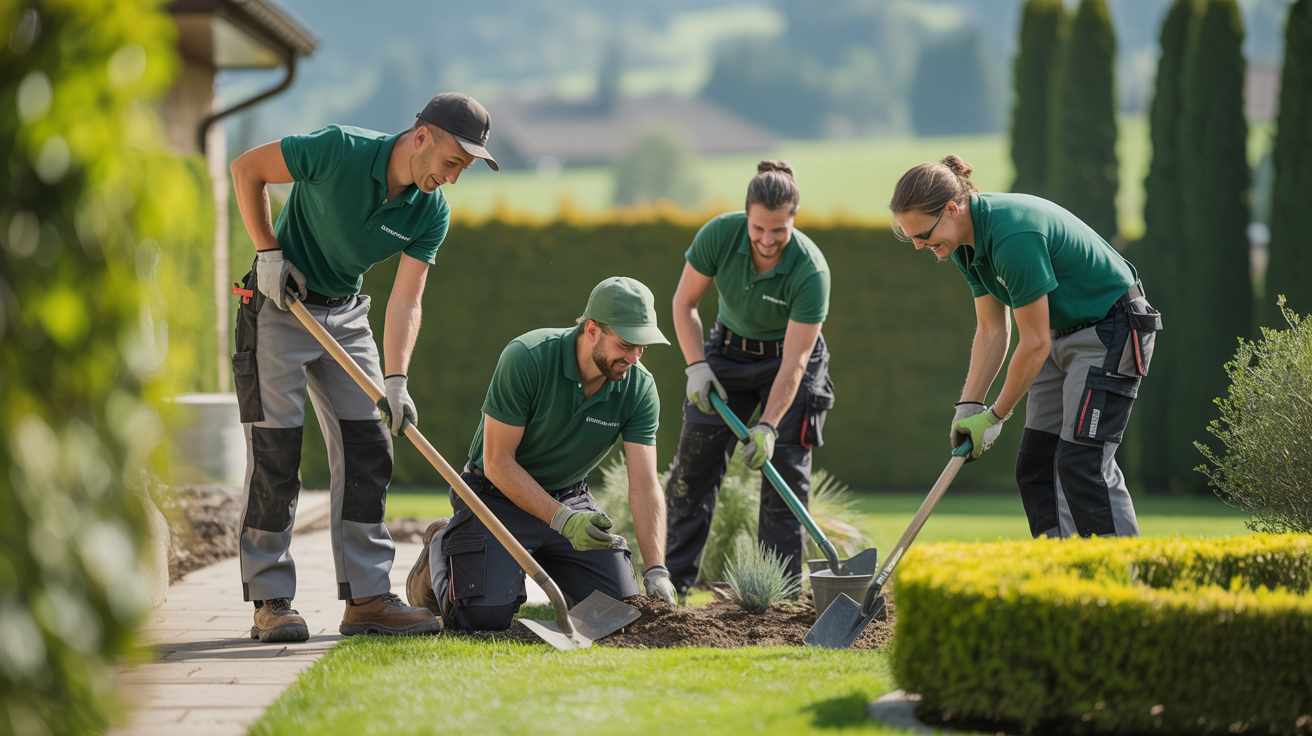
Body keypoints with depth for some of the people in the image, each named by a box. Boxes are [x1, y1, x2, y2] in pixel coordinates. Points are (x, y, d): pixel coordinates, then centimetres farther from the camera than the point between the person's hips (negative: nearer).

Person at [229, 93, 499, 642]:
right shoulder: (339, 151, -24)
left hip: (346, 314, 6)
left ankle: (366, 597, 3)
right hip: (278, 304, -6)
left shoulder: (432, 213, -10)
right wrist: (268, 252, -14)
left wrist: (395, 380, -23)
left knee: (367, 450, 0)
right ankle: (270, 601, -3)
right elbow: (247, 168, -12)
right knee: (276, 452, -8)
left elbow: (405, 300, -11)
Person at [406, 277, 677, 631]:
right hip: (501, 496, -4)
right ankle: (442, 549, 13)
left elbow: (644, 487, -17)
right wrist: (562, 520, -30)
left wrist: (656, 573, -29)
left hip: (571, 498, 4)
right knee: (484, 615, -21)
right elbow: (498, 462, -22)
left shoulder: (639, 389, -14)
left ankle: (550, 566, 22)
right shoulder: (527, 358, -26)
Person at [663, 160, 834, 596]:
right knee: (694, 466, 0)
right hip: (728, 352, 3)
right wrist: (697, 366, -18)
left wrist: (768, 426, -35)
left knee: (784, 476, -8)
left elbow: (793, 362, -29)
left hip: (787, 360, -3)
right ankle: (673, 582, 9)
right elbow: (685, 303, -8)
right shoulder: (719, 235, -24)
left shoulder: (810, 270, -31)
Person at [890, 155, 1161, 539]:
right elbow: (992, 329, 7)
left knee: (1082, 462, -16)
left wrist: (995, 416, -13)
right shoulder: (969, 241, -1)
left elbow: (1035, 342, -23)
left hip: (1112, 330, -10)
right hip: (1064, 333, 10)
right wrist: (968, 406, 0)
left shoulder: (1012, 236, -30)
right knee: (1035, 464, 4)